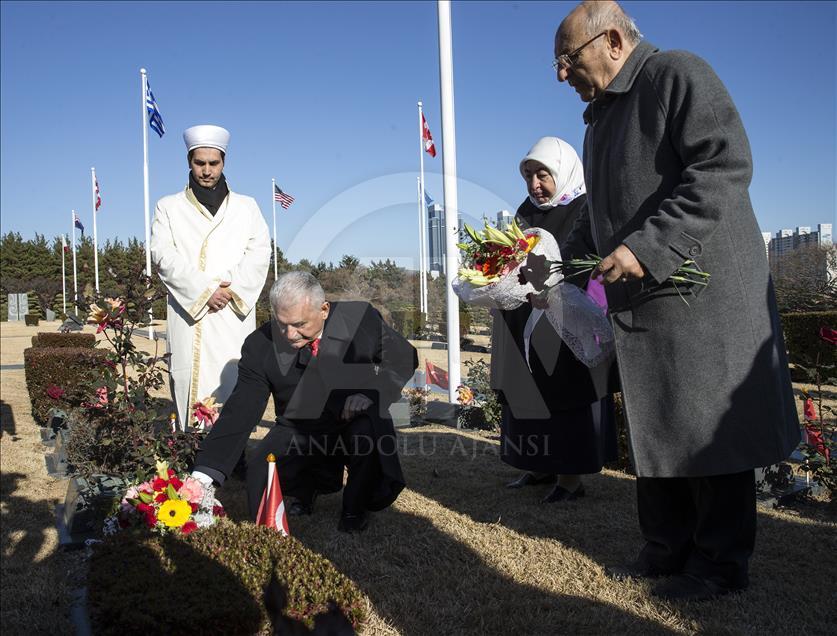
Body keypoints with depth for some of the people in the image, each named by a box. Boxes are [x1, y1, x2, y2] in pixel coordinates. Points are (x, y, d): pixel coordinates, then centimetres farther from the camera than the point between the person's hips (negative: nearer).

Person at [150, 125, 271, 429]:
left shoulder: (247, 207, 17)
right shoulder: (168, 207, 15)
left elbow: (259, 253, 5)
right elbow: (163, 255, 1)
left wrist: (231, 289, -11)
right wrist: (204, 291, -11)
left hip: (233, 318, 0)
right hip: (188, 317, 0)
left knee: (233, 393, -7)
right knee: (190, 392, -6)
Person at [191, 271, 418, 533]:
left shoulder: (362, 320, -16)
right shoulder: (260, 345, -14)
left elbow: (404, 359, -2)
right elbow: (240, 413, -14)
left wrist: (370, 393, -23)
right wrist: (203, 476, -24)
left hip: (354, 421, -1)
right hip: (298, 432, 1)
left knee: (369, 430, -36)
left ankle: (355, 506, -3)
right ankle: (307, 486, 18)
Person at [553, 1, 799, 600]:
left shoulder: (678, 74, -7)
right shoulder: (601, 115, 20)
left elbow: (726, 166, -20)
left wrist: (648, 247, -24)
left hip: (704, 297, -8)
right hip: (641, 304, 8)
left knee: (710, 429, 1)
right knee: (655, 430, 11)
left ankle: (722, 561, 14)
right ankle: (669, 549, 23)